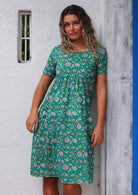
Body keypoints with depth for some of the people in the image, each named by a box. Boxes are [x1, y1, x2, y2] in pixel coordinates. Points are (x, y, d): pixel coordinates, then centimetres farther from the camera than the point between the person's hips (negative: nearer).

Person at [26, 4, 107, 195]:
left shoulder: (98, 52, 5)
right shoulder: (57, 52, 11)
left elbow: (101, 90, 1)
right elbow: (43, 84, 13)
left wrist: (100, 125, -4)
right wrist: (34, 112, 0)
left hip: (78, 120, -2)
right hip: (50, 115, 3)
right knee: (48, 176, 6)